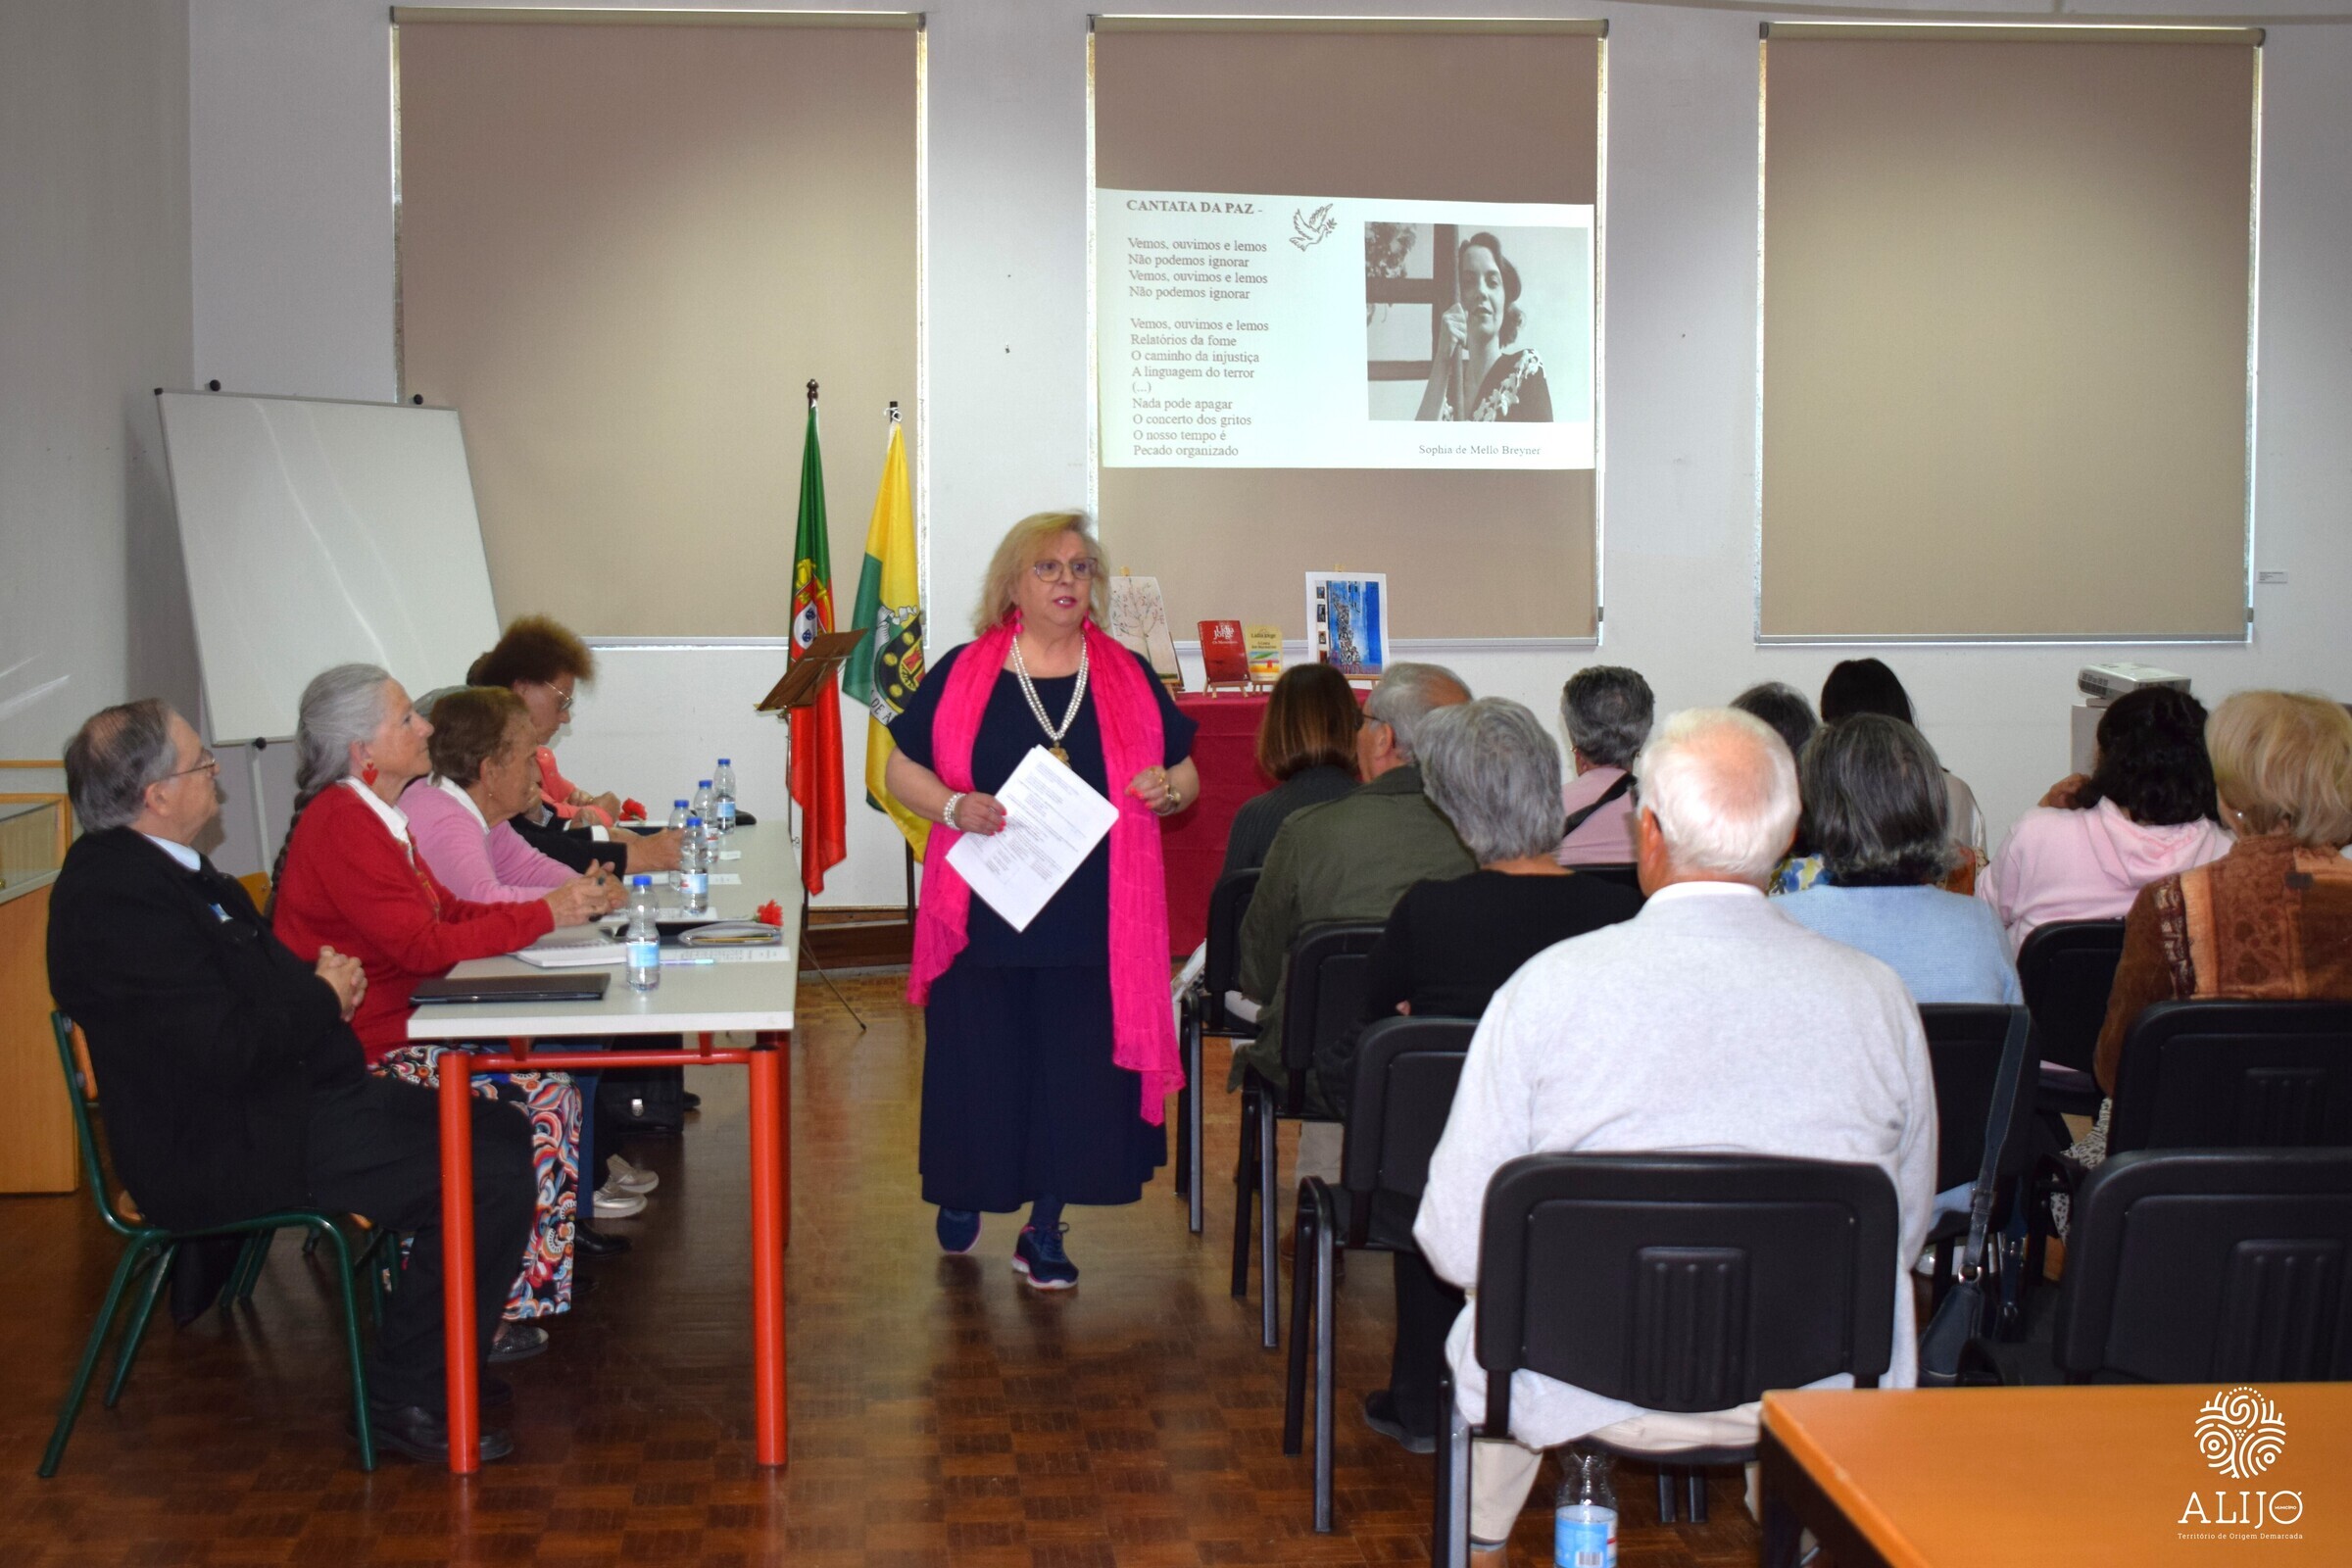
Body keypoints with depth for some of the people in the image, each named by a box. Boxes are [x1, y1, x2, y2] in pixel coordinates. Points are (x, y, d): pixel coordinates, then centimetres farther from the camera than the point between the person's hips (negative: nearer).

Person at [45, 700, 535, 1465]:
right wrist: (323, 995, -10)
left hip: (287, 1100, 11)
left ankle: (431, 1355, 19)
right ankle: (403, 1397, -5)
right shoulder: (117, 898, -22)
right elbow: (227, 1051, -27)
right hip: (223, 1155, -11)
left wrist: (317, 974, 3)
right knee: (490, 1178, -18)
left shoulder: (154, 866, 11)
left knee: (502, 1131, 11)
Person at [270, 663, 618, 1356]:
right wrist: (544, 915, -18)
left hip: (398, 1026, 9)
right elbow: (423, 944, -23)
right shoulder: (340, 826, -17)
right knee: (538, 1094, -17)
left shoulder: (375, 817, 14)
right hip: (363, 1055, -9)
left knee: (548, 1076, -4)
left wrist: (565, 903, 2)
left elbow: (450, 910, 13)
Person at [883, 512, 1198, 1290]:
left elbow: (1186, 772, 15)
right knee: (979, 1071, 4)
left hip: (1095, 925, 1)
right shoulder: (963, 673, 3)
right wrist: (954, 805, -15)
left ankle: (1044, 1233, 19)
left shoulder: (1128, 677, 8)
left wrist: (1170, 790, -8)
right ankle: (964, 1191, 34)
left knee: (1077, 1074, 2)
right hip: (985, 917, -1)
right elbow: (901, 770, 4)